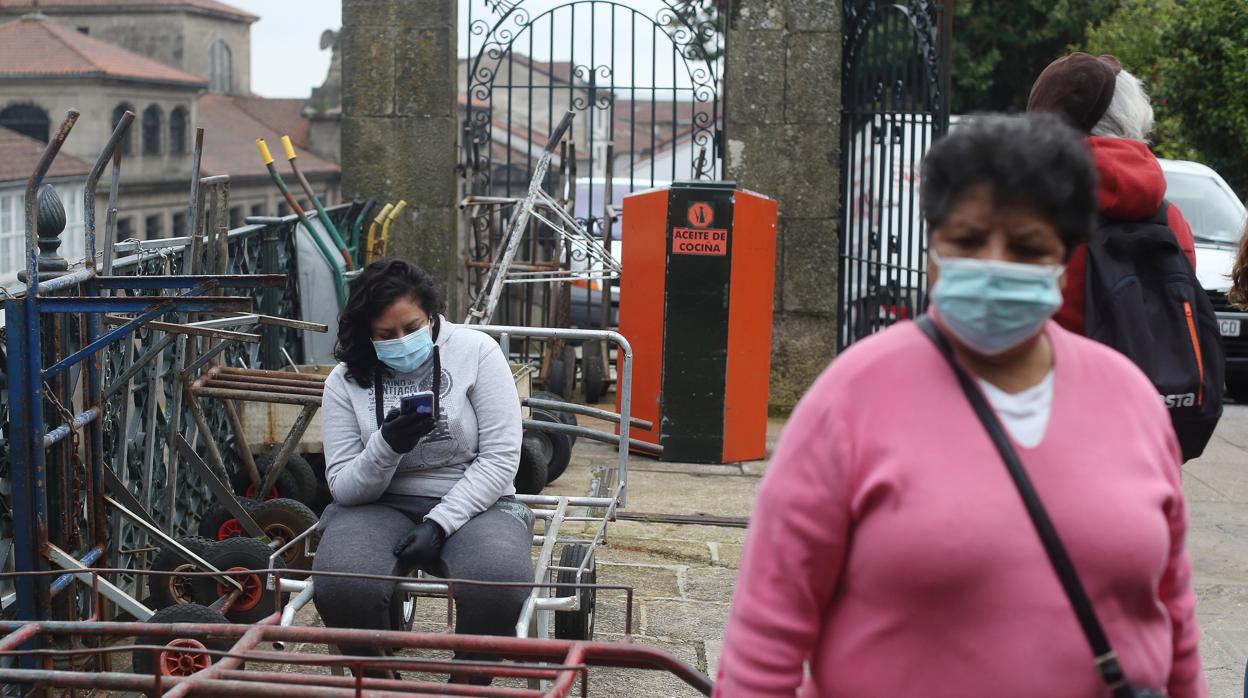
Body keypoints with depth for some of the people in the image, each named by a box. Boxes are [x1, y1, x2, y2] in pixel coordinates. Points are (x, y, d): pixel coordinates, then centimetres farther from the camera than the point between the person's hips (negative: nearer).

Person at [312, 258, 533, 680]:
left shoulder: (476, 352, -3)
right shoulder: (345, 381, 2)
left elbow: (500, 458, -7)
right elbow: (344, 487, 0)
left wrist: (438, 524, -17)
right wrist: (387, 446, -20)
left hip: (471, 503, -1)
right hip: (381, 507, 1)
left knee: (499, 588, -35)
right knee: (343, 587, -33)